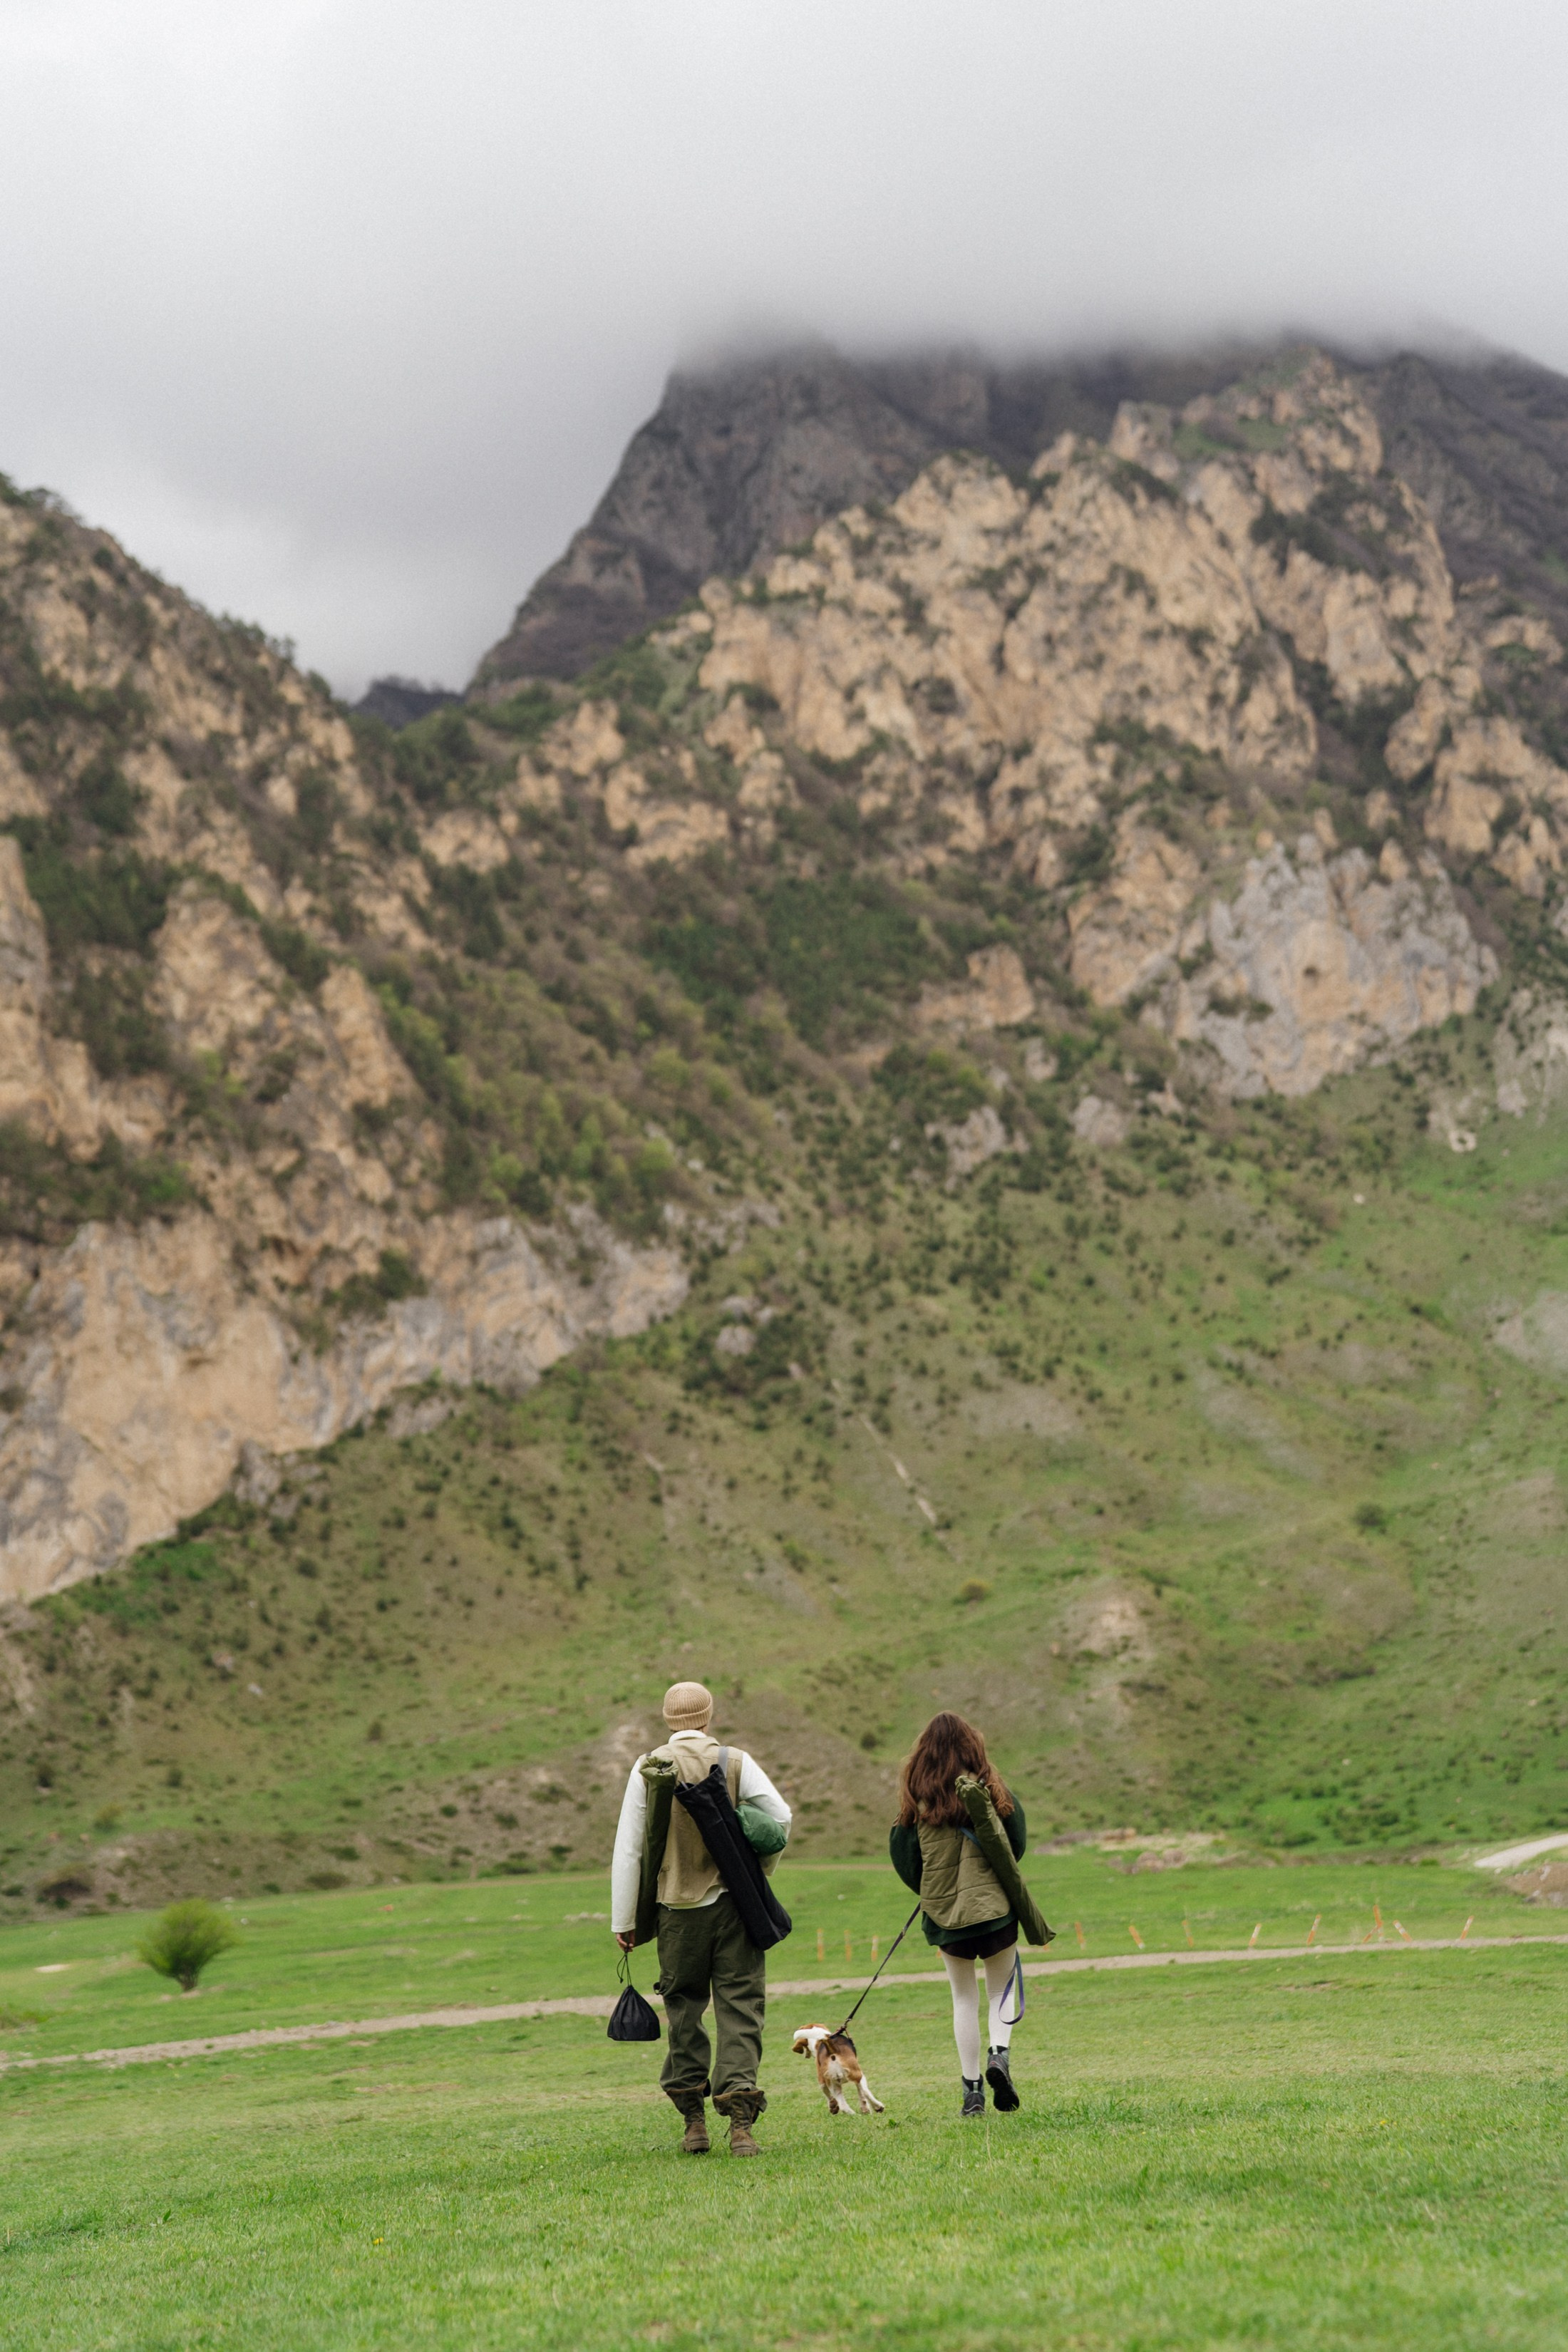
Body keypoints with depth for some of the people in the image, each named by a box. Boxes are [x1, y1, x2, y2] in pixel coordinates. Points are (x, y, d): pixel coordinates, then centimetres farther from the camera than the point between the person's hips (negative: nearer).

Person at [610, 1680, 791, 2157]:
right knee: (739, 2009, 1)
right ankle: (740, 2122, -9)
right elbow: (780, 1816, -5)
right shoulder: (735, 1761, -1)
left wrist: (623, 1920, 5)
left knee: (683, 2010, 13)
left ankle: (694, 2122, 15)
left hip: (677, 1908, 1)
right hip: (733, 1903, -1)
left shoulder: (647, 1767, 0)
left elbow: (627, 1848, -1)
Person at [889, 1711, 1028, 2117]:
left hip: (943, 1911, 1)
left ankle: (972, 2090, 9)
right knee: (1002, 1989, 17)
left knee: (964, 1999, 14)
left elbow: (904, 1855, 0)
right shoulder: (991, 1789, -6)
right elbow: (1017, 1844, 2)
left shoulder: (916, 1797, -6)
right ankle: (999, 2054, -9)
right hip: (994, 1904, -1)